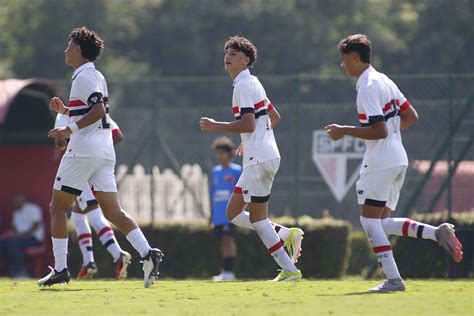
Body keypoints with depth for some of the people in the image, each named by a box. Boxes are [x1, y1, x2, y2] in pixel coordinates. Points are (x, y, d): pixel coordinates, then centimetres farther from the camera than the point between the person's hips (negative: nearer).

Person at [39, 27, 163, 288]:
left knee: (57, 207, 2)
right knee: (112, 211, 1)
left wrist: (70, 129, -22)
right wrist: (65, 110, 23)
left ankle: (60, 269, -1)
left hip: (83, 149, -9)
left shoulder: (84, 76, -9)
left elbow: (99, 110, -21)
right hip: (104, 152, 9)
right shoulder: (97, 76, 20)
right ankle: (147, 252, -17)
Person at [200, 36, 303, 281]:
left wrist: (215, 126, -14)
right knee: (233, 213, 12)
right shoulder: (252, 83, 18)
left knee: (257, 218, -5)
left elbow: (248, 124, -22)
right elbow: (274, 118, 27)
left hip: (259, 159, -10)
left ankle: (289, 270, -5)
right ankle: (287, 234, 7)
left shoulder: (244, 85, -12)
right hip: (261, 157, 10)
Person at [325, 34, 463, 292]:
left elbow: (379, 131, -22)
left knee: (370, 220, -4)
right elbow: (411, 117, 19)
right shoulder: (384, 81, 15)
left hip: (380, 162, -10)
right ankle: (437, 232, -2)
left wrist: (345, 131, -14)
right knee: (382, 222, 13)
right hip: (398, 159, 10)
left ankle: (393, 279, -8)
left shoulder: (367, 89, -15)